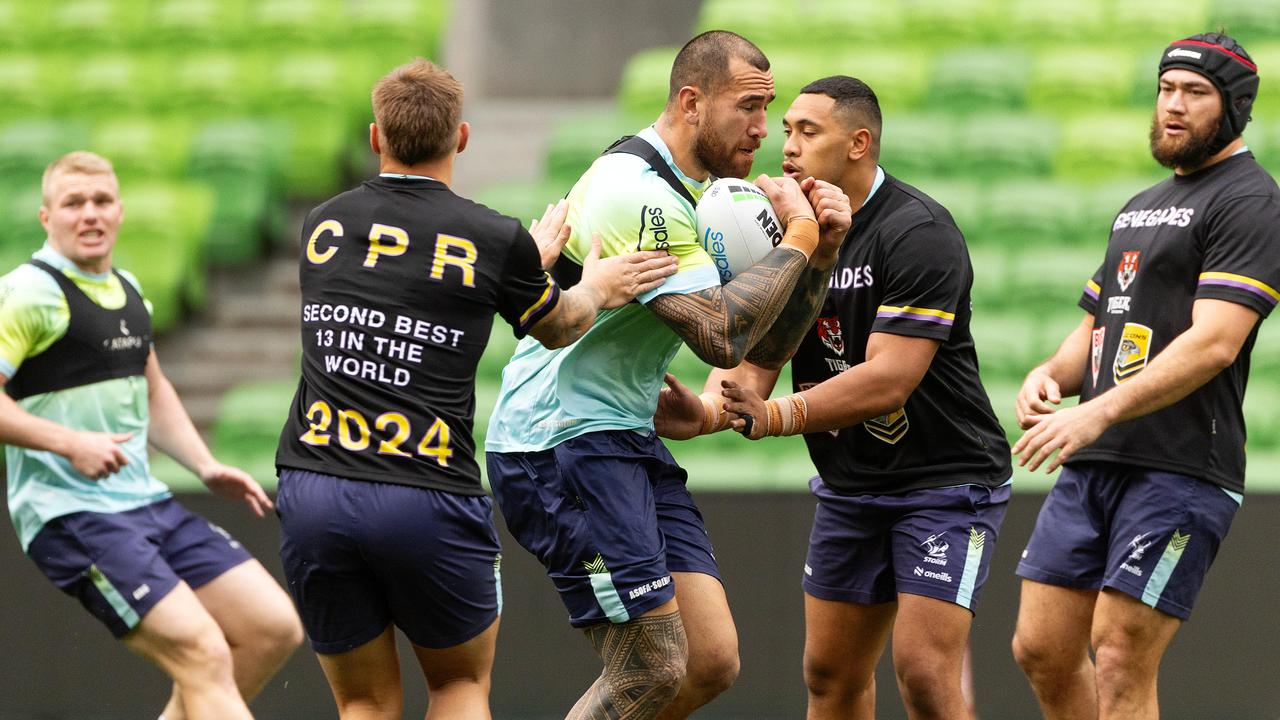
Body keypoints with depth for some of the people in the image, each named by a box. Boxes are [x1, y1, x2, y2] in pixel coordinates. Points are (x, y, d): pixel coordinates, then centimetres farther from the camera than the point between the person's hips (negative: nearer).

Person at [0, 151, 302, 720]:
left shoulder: (127, 291, 16)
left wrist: (206, 468, 17)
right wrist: (71, 444, -24)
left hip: (146, 502, 9)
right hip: (70, 516, -9)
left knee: (273, 629, 3)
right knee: (204, 654, -19)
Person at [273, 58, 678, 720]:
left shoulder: (322, 227, 10)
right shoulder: (496, 242, -1)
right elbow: (558, 327, 19)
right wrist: (596, 287, 40)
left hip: (311, 491, 2)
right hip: (428, 503, -2)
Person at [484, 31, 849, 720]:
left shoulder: (695, 190, 15)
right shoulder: (636, 192, -18)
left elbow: (767, 343, 16)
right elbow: (722, 335, -25)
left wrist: (816, 247, 0)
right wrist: (798, 239, -13)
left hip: (629, 443, 10)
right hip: (563, 444, -10)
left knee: (712, 662, 2)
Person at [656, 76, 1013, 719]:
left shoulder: (917, 232, -20)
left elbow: (889, 379, -28)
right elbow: (753, 354, -3)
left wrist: (775, 416, -37)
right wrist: (707, 410, -25)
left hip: (946, 479, -7)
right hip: (849, 487, 7)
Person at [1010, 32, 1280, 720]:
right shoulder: (1141, 206, 23)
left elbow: (1214, 343, -18)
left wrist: (1098, 413, -26)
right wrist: (1050, 373, 4)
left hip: (1181, 467, -9)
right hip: (1091, 464, 9)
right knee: (1041, 651, 6)